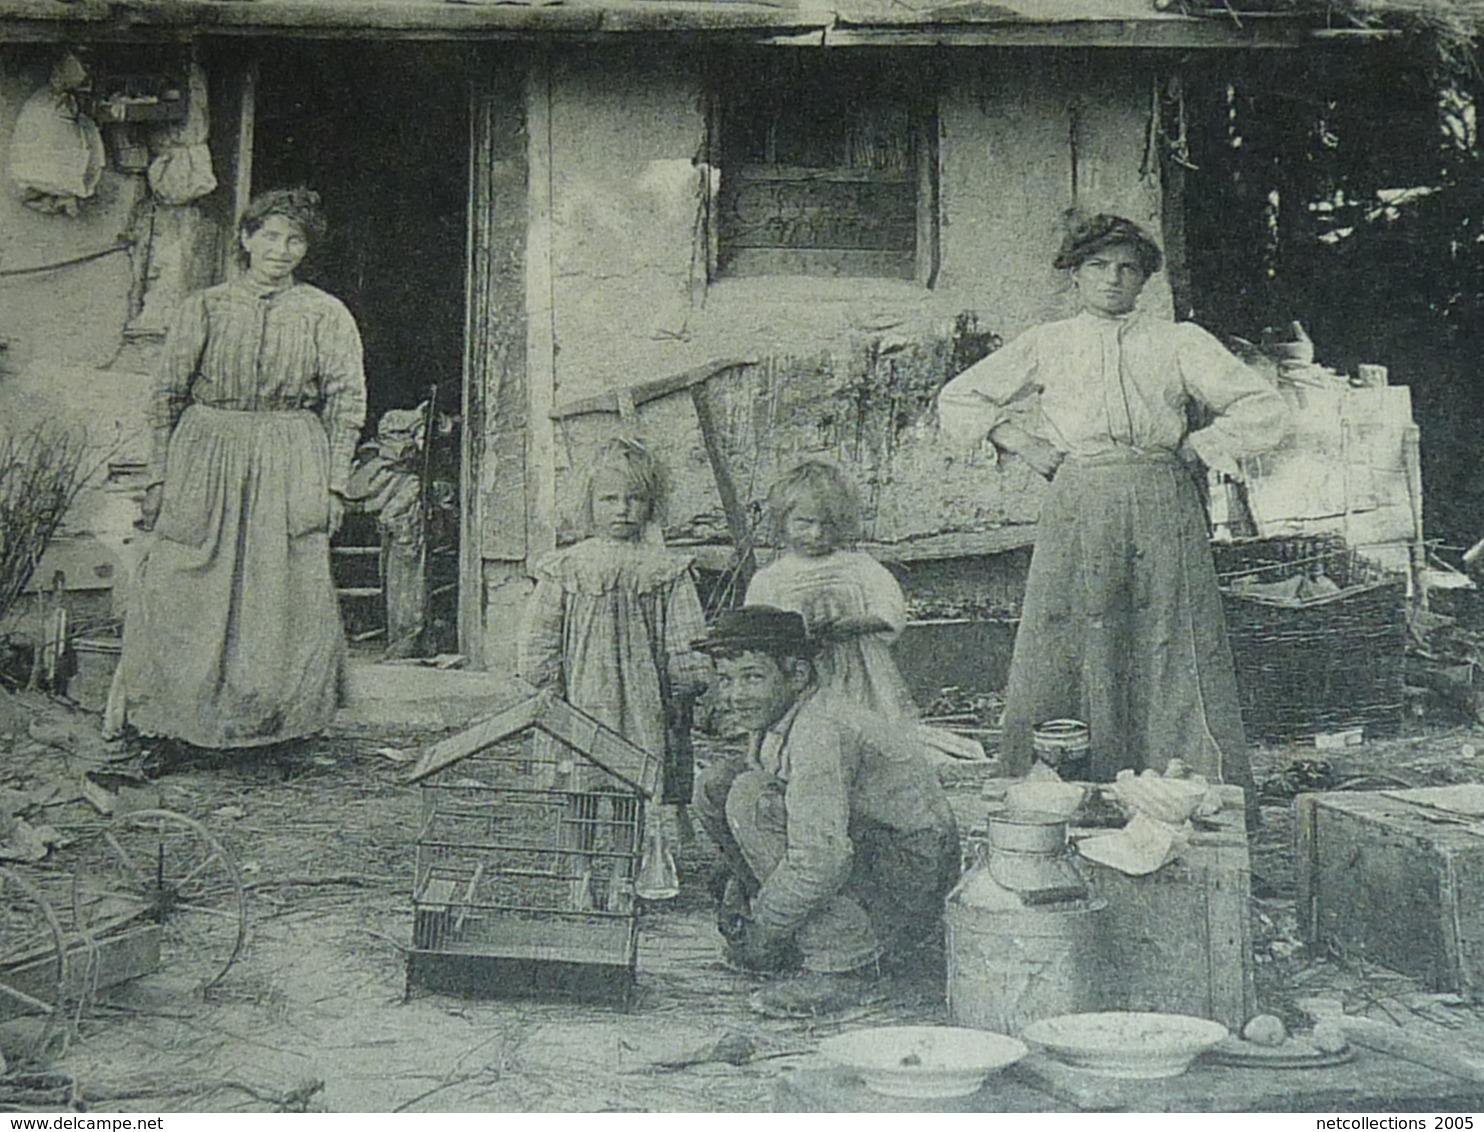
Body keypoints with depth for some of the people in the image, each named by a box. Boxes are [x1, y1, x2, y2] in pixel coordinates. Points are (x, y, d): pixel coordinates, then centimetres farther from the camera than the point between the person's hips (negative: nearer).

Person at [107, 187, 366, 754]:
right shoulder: (204, 308, 7)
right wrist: (158, 477, 3)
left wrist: (334, 484, -2)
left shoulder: (326, 315, 6)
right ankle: (179, 717, 8)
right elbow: (166, 395, 8)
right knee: (183, 593, -2)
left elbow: (347, 404, 5)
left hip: (292, 471, 0)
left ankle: (269, 719, 11)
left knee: (287, 596, -1)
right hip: (205, 457, 1)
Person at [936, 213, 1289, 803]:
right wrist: (1027, 446, 11)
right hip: (1077, 507, 0)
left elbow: (1266, 410, 10)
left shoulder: (1179, 343, 14)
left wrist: (1194, 447, 3)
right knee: (1062, 648, -6)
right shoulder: (1045, 345, 16)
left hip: (1163, 505, 0)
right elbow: (958, 400, 21)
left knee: (1176, 648, -5)